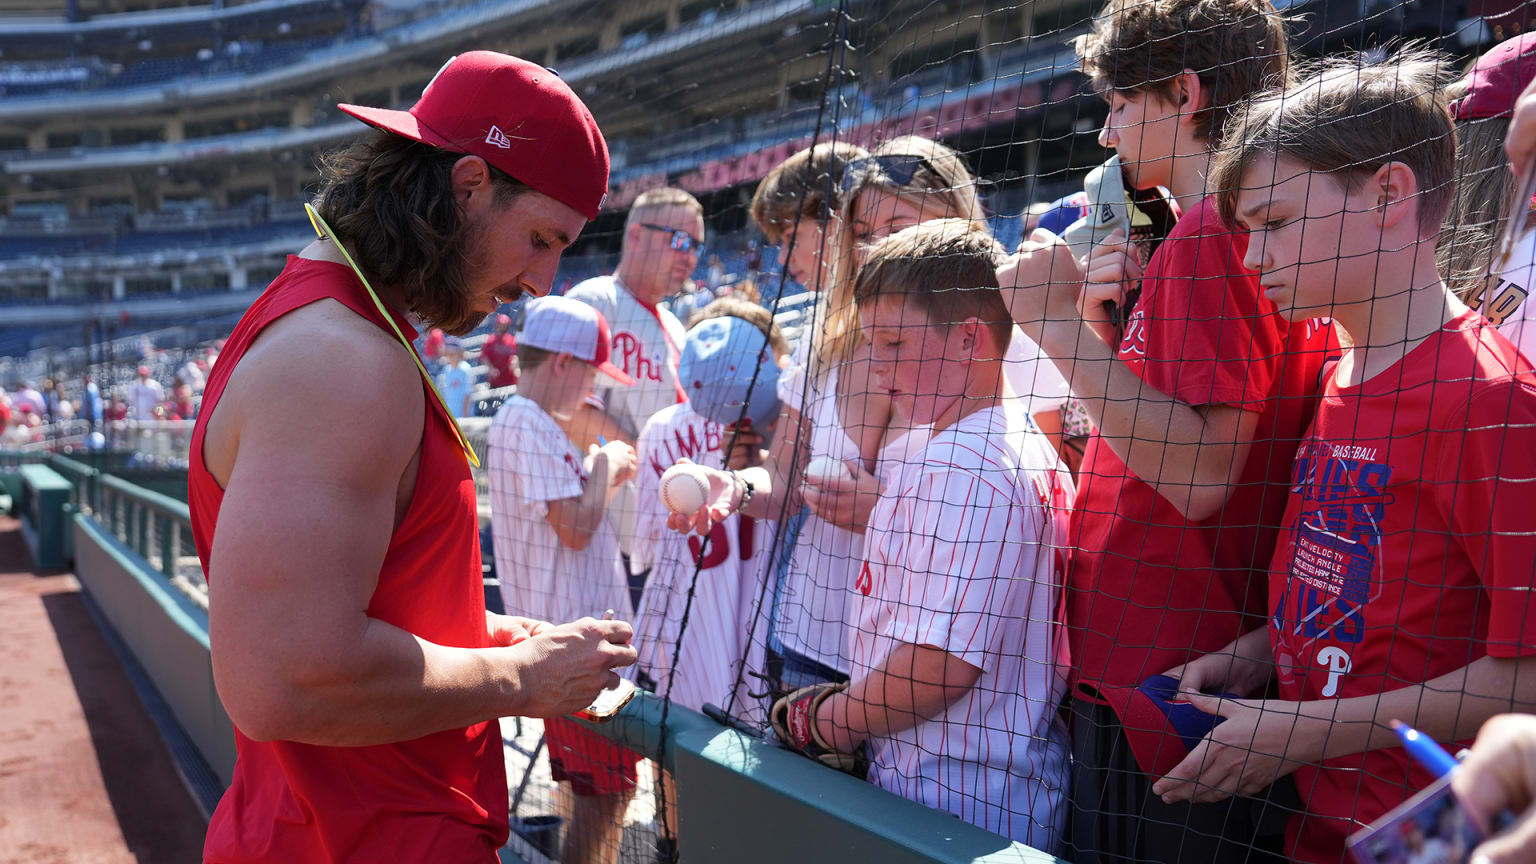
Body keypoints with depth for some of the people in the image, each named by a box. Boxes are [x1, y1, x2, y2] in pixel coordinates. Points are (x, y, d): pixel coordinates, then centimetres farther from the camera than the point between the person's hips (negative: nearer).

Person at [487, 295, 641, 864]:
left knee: (589, 789, 20)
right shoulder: (530, 425, -17)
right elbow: (576, 528, -20)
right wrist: (606, 467, -6)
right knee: (604, 795, -3)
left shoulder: (514, 419, 15)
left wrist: (604, 476, 10)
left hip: (566, 626, 10)